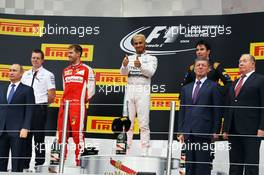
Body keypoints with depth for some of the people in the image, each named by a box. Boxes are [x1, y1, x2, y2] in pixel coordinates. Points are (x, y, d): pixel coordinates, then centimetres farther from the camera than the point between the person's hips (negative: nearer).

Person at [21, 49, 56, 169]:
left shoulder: (47, 75, -3)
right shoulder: (26, 75, 13)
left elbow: (52, 96, -5)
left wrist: (42, 104, -1)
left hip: (40, 109, -5)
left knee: (39, 136, 0)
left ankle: (39, 164, 8)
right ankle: (25, 164, 16)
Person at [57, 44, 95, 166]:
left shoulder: (86, 70, 2)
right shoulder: (65, 71, 20)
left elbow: (91, 90, 0)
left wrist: (82, 100, -2)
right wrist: (65, 101, 16)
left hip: (78, 106, -6)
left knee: (78, 132, -11)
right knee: (62, 132, 6)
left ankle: (80, 160, -8)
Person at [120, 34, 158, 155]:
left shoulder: (151, 59, 8)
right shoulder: (129, 58, 16)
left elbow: (151, 72, -10)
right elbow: (123, 72, 0)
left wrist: (140, 66, -30)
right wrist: (124, 65, -24)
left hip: (143, 91, -3)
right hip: (130, 90, 3)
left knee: (144, 124, -5)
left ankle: (144, 152, -7)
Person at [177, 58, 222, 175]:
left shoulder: (212, 87, 4)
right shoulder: (186, 88, 19)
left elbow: (217, 111, 0)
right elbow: (182, 111, 17)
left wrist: (215, 131, -5)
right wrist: (181, 131, 10)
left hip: (204, 132, -5)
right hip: (188, 133, 5)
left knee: (203, 165, -6)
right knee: (190, 164, 6)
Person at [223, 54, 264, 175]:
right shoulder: (235, 83, 22)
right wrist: (226, 129, 12)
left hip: (251, 130, -7)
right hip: (234, 130, 7)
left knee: (251, 164, -6)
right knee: (234, 165, 7)